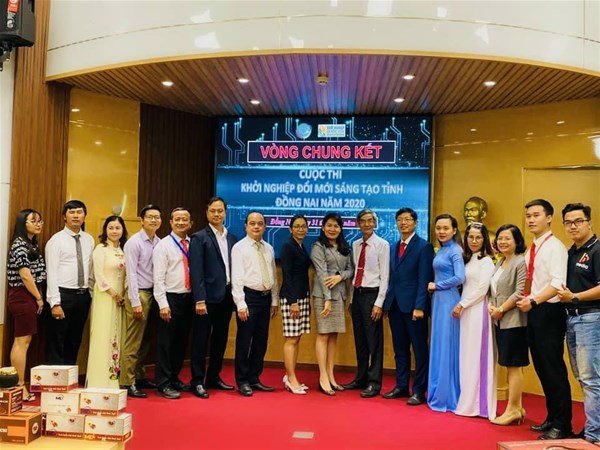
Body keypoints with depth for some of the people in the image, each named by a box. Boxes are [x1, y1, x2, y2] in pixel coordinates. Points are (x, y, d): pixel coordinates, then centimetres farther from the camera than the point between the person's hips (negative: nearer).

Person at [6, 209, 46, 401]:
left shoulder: (31, 244, 16)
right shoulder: (20, 244, -13)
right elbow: (25, 276, -19)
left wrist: (37, 298, 12)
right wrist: (39, 298, -12)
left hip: (27, 297, 10)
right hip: (23, 297, -10)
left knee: (22, 341, 13)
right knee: (22, 342, -5)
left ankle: (19, 385, 20)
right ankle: (20, 387, 1)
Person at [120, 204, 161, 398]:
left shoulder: (159, 243, 8)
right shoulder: (134, 242, -8)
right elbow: (131, 273, -12)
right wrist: (135, 302, -15)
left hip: (153, 293, 6)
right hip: (139, 293, -6)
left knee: (145, 340, 14)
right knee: (132, 342, -2)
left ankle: (139, 377, 25)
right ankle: (127, 383, 6)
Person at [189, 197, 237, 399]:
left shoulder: (232, 238, 12)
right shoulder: (199, 238, -4)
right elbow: (196, 271, -11)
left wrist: (236, 295, 5)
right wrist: (199, 299, -17)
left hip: (227, 296, 6)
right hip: (208, 297, -6)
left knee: (220, 339, 13)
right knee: (201, 340, 1)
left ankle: (214, 378, 26)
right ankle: (197, 382, 10)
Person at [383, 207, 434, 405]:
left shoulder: (424, 246, -5)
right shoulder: (394, 247, 15)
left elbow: (424, 279, -12)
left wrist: (419, 306, -17)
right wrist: (387, 302, 8)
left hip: (413, 305, -7)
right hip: (395, 305, 7)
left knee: (419, 349, 2)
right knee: (400, 349, 13)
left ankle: (419, 391, 9)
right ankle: (401, 386, 22)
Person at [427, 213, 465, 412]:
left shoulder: (455, 250, -10)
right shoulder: (440, 250, 14)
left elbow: (460, 278, -20)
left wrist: (436, 285, -11)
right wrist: (434, 288, 2)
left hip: (448, 300, -9)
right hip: (438, 300, 9)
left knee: (446, 347, -2)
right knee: (438, 346, 12)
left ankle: (446, 396, 7)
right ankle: (438, 393, 21)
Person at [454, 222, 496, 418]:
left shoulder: (486, 261, -6)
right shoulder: (467, 259, 16)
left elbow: (482, 289, -12)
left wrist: (462, 305, -9)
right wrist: (461, 306, 1)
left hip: (477, 311, -7)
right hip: (466, 311, 7)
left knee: (476, 356, -4)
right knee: (466, 356, 7)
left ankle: (476, 404, 3)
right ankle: (468, 401, 13)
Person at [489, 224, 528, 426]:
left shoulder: (521, 262, -9)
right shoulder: (499, 263, 17)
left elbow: (521, 292, -17)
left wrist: (501, 309, -12)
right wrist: (490, 306, 0)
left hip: (514, 321, -9)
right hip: (500, 321, 9)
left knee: (514, 365, -3)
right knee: (510, 366, 12)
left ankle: (512, 410, 4)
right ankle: (517, 407, 20)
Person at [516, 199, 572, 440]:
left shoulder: (555, 247, -11)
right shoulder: (531, 249, 14)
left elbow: (558, 284, -21)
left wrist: (534, 300, -28)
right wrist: (525, 300, 6)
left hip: (549, 312, -8)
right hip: (534, 312, 8)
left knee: (554, 370, -3)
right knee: (541, 369, 14)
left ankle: (562, 425, 7)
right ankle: (552, 418, 26)